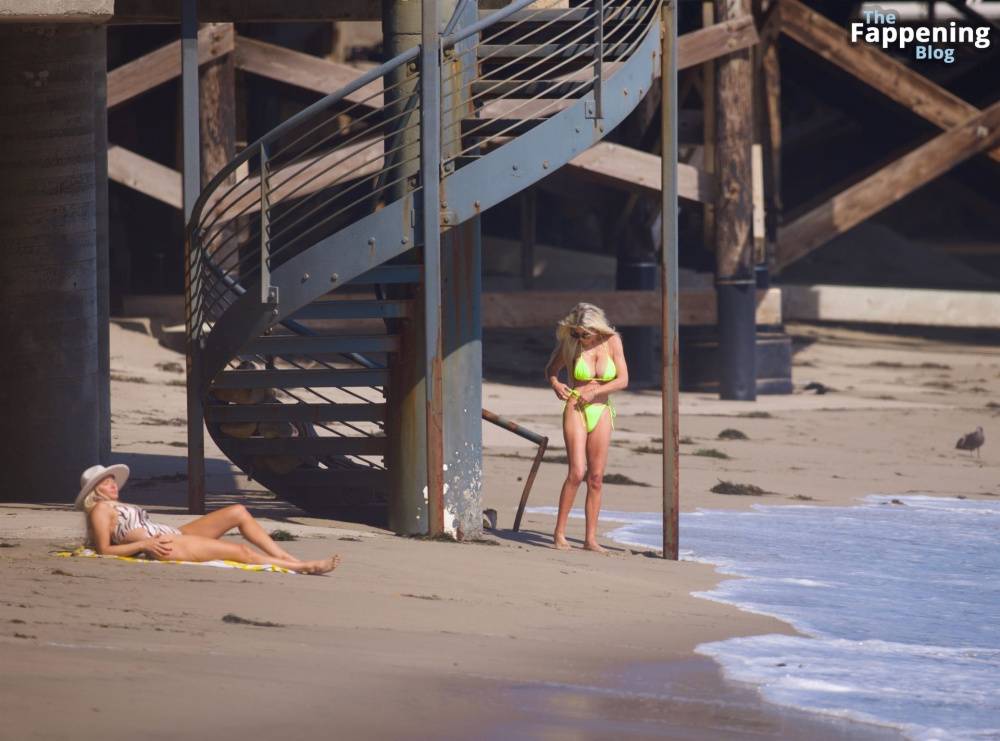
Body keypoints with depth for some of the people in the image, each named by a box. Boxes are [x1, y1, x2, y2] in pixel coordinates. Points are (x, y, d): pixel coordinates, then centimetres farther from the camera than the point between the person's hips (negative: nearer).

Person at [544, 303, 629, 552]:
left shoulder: (612, 342, -1)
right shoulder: (569, 345, -2)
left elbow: (623, 380, -2)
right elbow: (550, 370, 13)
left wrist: (594, 392, -12)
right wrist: (555, 384, -8)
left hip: (601, 412, 2)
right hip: (576, 410, -2)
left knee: (596, 478, 1)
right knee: (577, 473, -16)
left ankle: (591, 539, 4)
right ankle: (559, 534, -10)